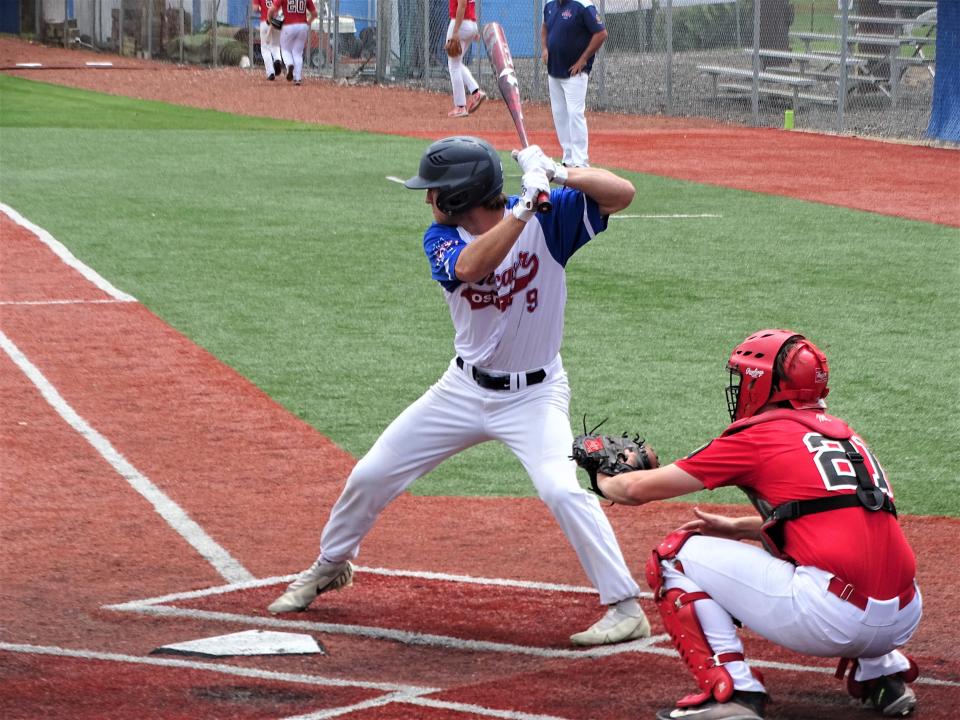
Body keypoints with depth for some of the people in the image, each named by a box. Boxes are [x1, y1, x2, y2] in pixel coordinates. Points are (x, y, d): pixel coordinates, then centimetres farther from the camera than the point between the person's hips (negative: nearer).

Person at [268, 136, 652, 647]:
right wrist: (526, 205, -40)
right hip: (465, 389, 4)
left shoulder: (548, 216, -15)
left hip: (534, 395, -4)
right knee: (370, 476, 9)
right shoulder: (442, 238, -9)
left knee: (562, 489, -28)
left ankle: (626, 608, -18)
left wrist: (557, 176, -38)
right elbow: (470, 267, -32)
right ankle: (329, 567, 36)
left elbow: (622, 194, -25)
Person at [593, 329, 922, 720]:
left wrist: (605, 480, 31)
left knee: (675, 556, 6)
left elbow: (639, 488, 9)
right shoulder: (843, 433, 21)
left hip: (831, 620, -7)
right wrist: (738, 528, 33)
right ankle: (886, 673, 22)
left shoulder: (759, 436, 3)